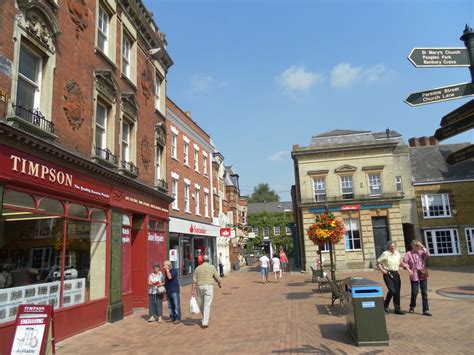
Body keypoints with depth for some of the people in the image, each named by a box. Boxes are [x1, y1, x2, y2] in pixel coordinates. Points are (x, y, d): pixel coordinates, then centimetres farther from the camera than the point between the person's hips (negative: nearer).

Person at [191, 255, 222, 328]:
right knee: (207, 305, -1)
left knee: (200, 304, 19)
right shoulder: (212, 267, -1)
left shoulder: (198, 268, 4)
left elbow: (194, 280, 0)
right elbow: (217, 278, 5)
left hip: (199, 287, 2)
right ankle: (205, 323, -6)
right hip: (208, 287, -2)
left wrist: (193, 290, 0)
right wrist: (219, 284, 26)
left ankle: (205, 319, 36)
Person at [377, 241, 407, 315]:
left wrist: (398, 268, 7)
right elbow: (378, 262, -3)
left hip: (396, 274, 5)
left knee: (397, 291, 6)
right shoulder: (385, 254, -7)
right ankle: (385, 306, 6)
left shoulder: (398, 254, 8)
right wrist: (382, 270, -9)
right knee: (392, 290, -15)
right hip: (388, 274, -5)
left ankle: (397, 309, 18)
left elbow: (401, 263, 25)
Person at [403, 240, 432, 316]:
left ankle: (426, 310, 7)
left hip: (423, 275, 3)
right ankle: (412, 307, 25)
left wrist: (423, 247, -13)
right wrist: (409, 269, -12)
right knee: (414, 293, 3)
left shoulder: (422, 252, 7)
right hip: (414, 276, -3)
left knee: (424, 293, 2)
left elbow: (427, 255, -13)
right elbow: (404, 263, -4)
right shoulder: (409, 254, -1)